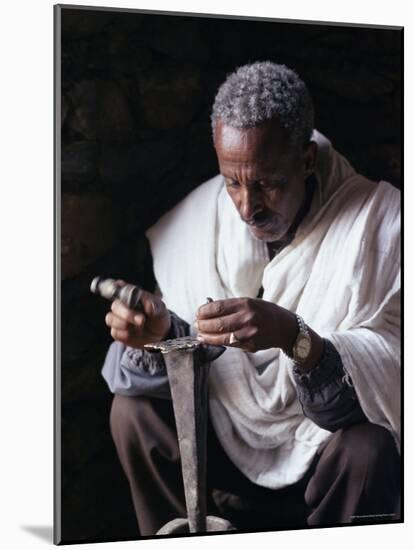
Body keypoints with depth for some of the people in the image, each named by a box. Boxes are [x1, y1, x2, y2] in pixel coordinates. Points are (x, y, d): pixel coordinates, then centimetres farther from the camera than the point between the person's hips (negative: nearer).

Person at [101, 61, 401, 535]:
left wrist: (294, 336, -43)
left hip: (331, 437, -3)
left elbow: (391, 367, -25)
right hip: (228, 432, 4)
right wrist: (159, 331, -27)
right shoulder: (195, 217, -7)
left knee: (369, 448, -33)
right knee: (133, 411, -15)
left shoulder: (378, 219, -19)